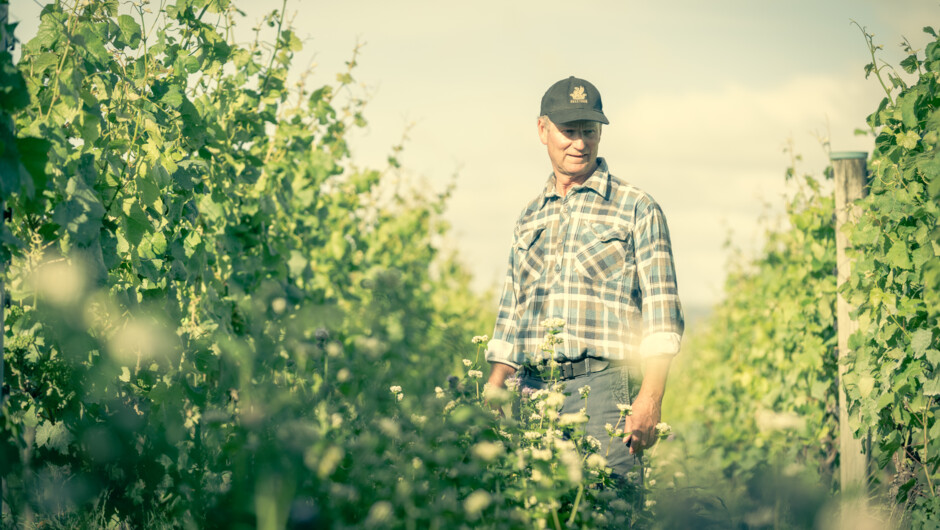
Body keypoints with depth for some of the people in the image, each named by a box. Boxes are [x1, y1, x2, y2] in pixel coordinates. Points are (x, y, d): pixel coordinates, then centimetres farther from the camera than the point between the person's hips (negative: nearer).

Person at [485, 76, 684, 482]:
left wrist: (650, 398, -13)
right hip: (531, 390, 4)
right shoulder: (529, 218, 21)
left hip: (602, 388, -4)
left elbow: (661, 315, -2)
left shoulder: (636, 209, 5)